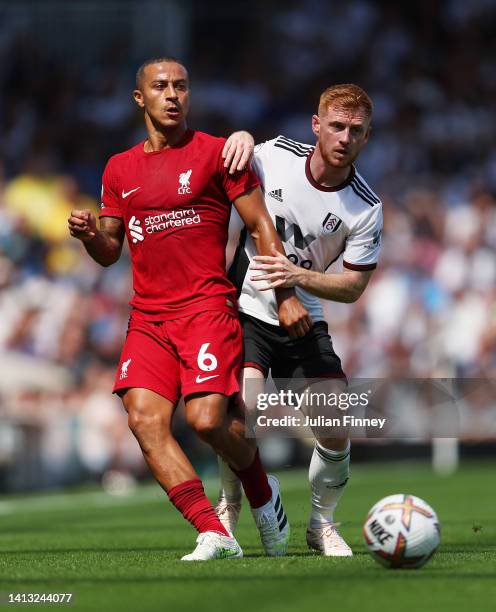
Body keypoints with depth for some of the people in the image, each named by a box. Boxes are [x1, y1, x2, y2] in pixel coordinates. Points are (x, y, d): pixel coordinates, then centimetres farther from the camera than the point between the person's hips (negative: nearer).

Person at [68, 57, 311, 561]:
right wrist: (88, 235, -3)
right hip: (148, 318, 4)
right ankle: (214, 534, -17)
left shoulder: (216, 153, 3)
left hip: (207, 307, -4)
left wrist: (286, 294, -6)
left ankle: (262, 493, 13)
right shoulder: (120, 169, 16)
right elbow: (110, 252, 20)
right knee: (144, 420, -16)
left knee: (207, 419, -20)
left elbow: (261, 225, 2)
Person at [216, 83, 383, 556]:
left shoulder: (366, 209, -11)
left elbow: (353, 286, -6)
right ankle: (228, 507, 1)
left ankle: (321, 523, 14)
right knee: (243, 408, -24)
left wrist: (299, 276, -23)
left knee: (336, 427, -11)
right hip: (245, 309, -1)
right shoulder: (273, 155, -10)